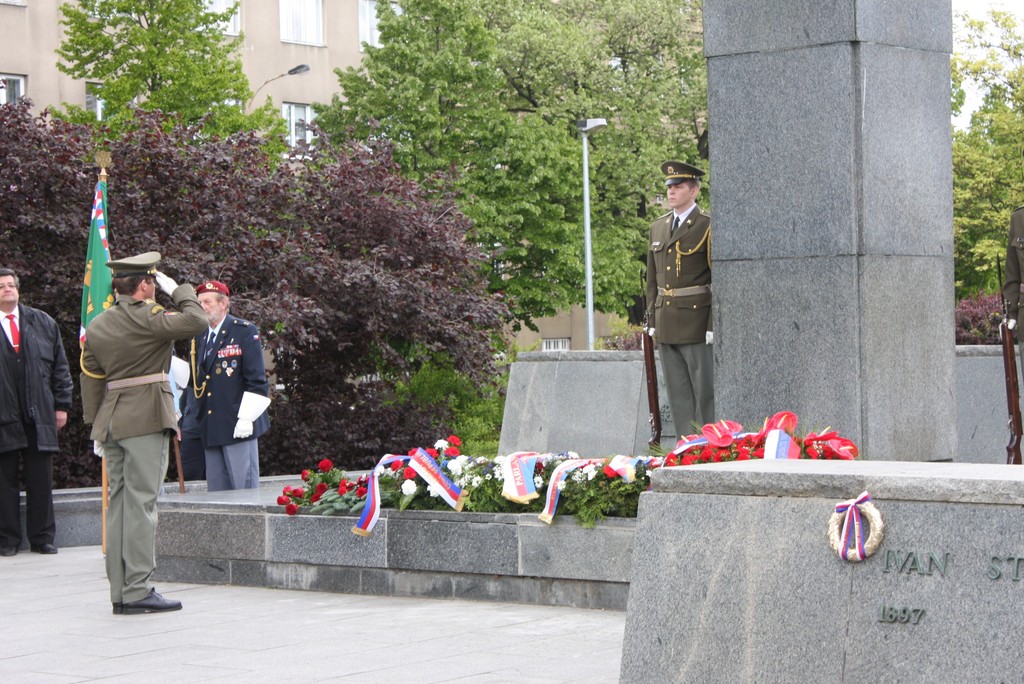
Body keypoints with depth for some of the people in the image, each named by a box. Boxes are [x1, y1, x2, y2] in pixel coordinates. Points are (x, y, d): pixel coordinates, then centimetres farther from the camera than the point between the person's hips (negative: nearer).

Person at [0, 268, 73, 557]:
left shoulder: (43, 323, 10)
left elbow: (60, 367, 12)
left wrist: (62, 405, 6)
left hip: (39, 414, 2)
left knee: (41, 479, 4)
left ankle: (42, 538, 11)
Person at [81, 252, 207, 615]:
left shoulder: (97, 325, 13)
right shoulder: (146, 318, -11)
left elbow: (91, 379, 15)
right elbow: (195, 321, -16)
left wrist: (97, 427, 20)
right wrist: (177, 290, 0)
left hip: (111, 420, 8)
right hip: (146, 419, -8)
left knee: (119, 503, 9)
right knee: (141, 503, -7)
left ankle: (119, 592, 11)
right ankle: (138, 591, -7)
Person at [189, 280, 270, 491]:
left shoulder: (245, 332, -4)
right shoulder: (200, 337, 16)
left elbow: (257, 381, -9)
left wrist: (246, 418, -15)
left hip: (237, 426, -7)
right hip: (210, 428, 7)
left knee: (244, 488, -5)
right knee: (216, 491, 7)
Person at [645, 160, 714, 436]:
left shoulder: (707, 227, -6)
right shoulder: (658, 228, 14)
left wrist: (714, 325, -14)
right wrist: (652, 320, 12)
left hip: (696, 322, -6)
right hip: (666, 325, 6)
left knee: (704, 392, -3)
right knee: (677, 394, 8)